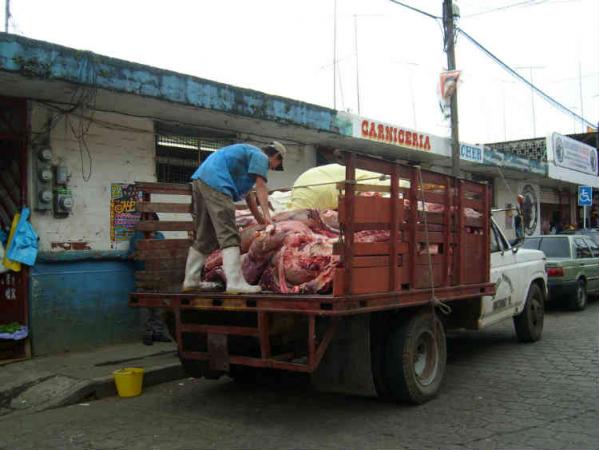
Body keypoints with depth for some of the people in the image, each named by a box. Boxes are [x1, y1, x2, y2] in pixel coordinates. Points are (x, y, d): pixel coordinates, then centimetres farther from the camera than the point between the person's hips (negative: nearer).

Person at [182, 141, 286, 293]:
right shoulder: (261, 157, 6)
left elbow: (248, 193, 33)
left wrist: (260, 219, 32)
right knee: (229, 236, -15)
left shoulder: (249, 153, 33)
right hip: (215, 182, -10)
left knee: (205, 237, 14)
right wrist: (267, 215, -13)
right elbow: (260, 187, -7)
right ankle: (235, 282, -22)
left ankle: (191, 281, 19)